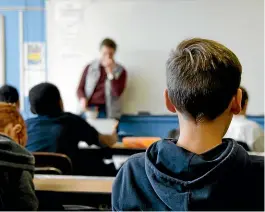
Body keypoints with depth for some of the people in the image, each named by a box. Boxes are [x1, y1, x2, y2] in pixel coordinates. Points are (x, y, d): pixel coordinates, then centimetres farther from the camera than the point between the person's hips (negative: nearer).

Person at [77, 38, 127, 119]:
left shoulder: (120, 71, 5)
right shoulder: (90, 67, 11)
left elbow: (117, 93, -7)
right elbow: (80, 88, 13)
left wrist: (110, 72, -12)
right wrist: (82, 99, -8)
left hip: (106, 111, -1)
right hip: (89, 109, 1)